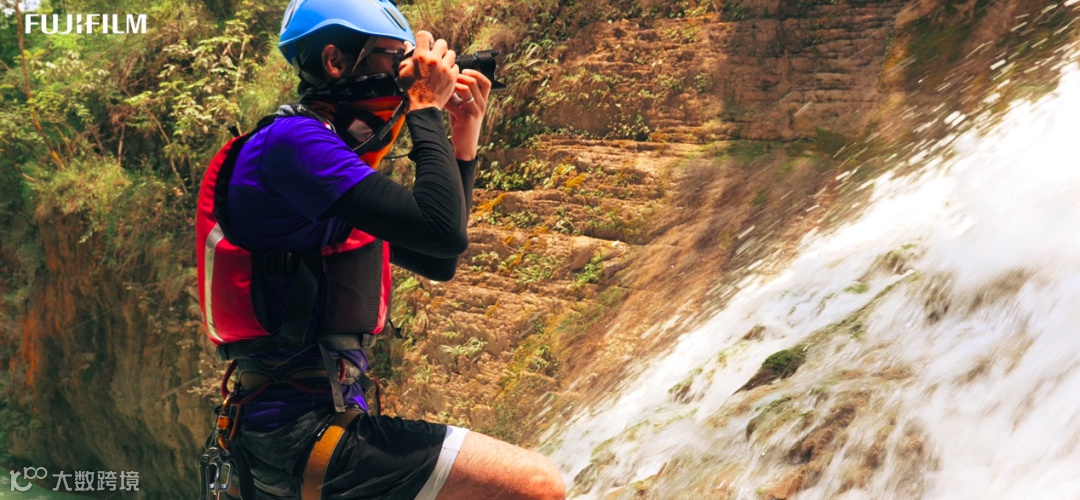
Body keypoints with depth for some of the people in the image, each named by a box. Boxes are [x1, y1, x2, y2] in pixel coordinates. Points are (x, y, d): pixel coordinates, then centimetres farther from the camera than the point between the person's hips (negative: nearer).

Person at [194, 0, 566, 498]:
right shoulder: (292, 139, -13)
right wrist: (426, 108, -10)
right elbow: (443, 230, -23)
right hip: (303, 433, -10)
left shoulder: (332, 153, 17)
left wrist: (464, 139, 16)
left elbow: (438, 262, 20)